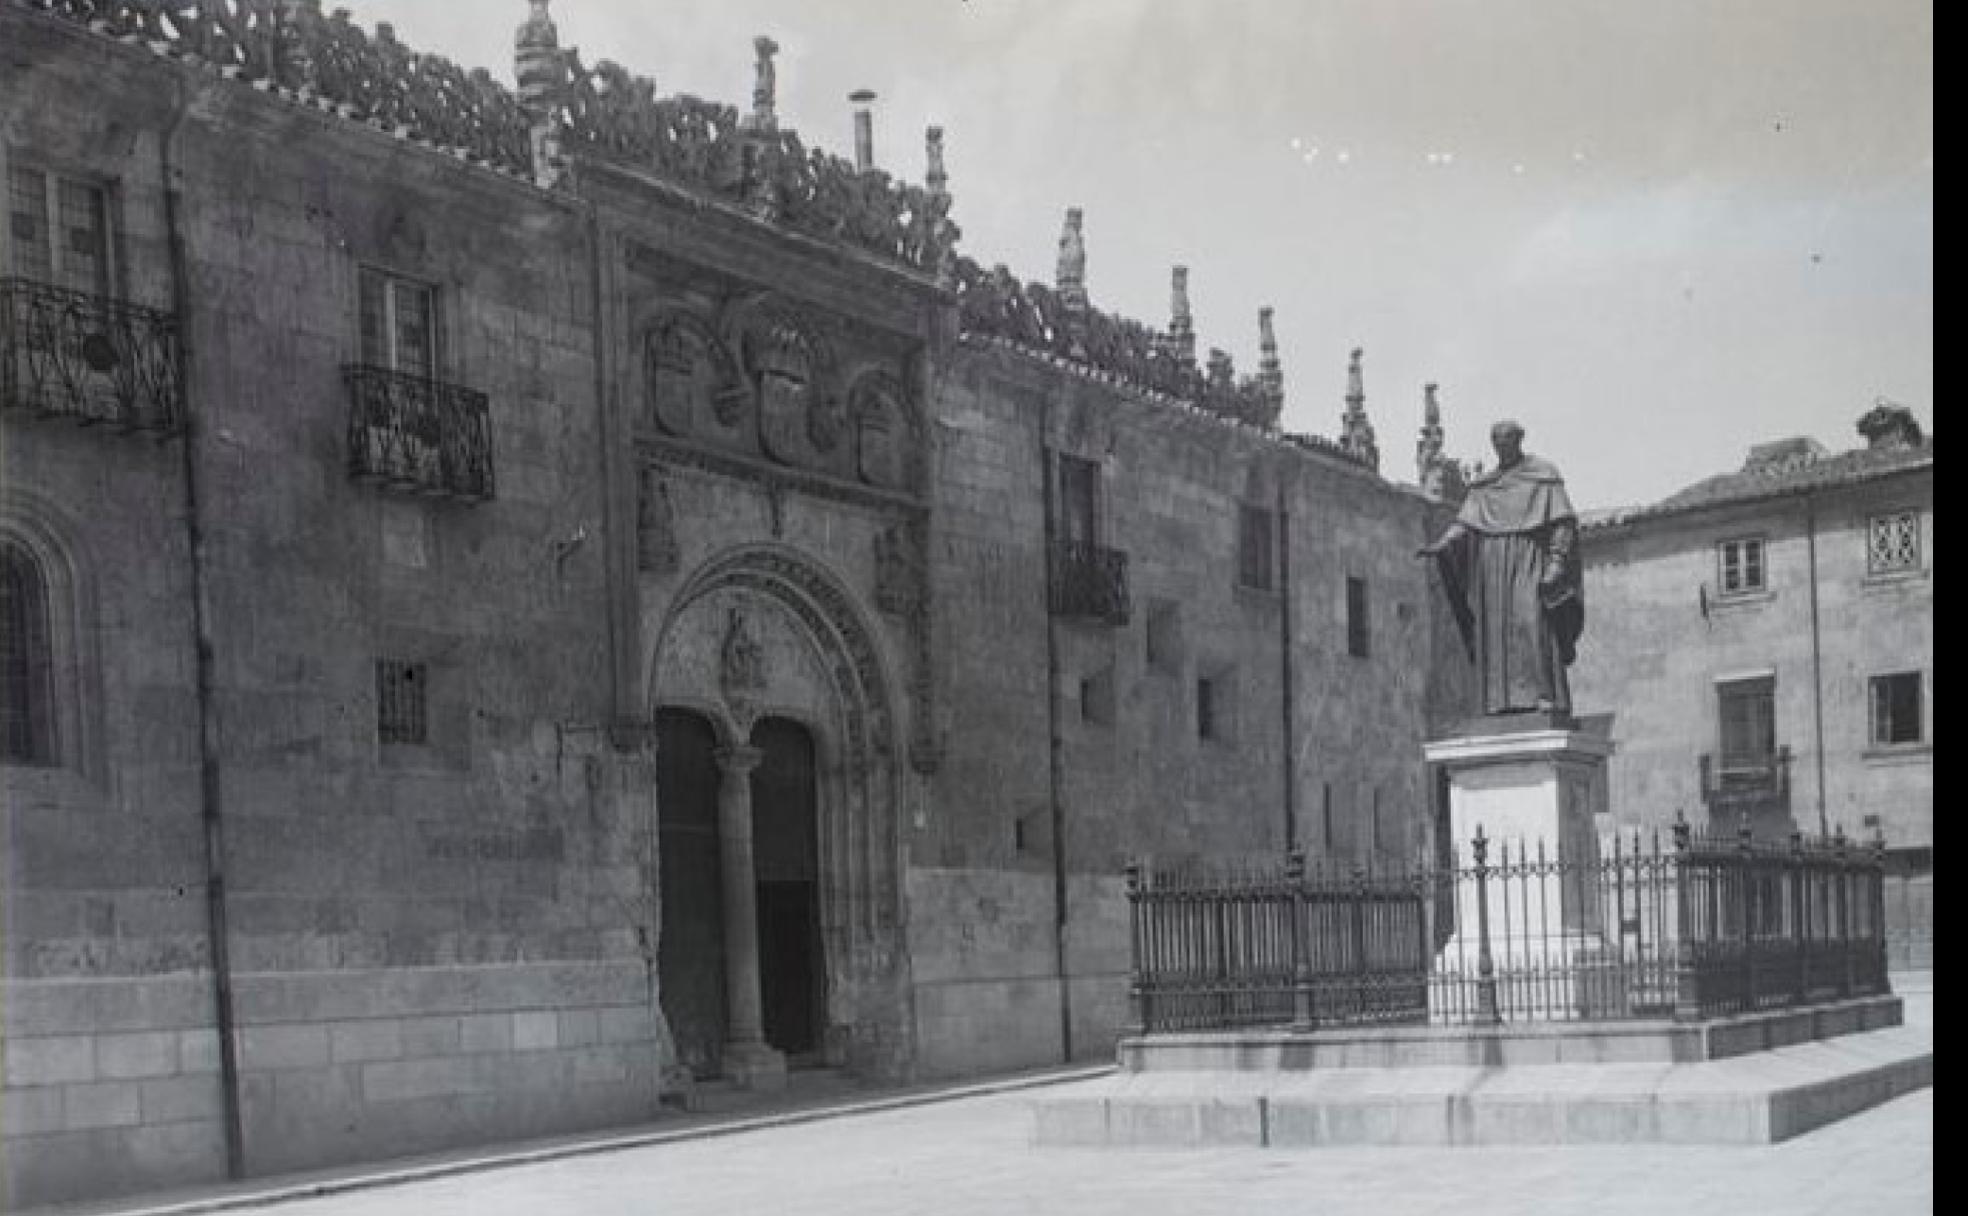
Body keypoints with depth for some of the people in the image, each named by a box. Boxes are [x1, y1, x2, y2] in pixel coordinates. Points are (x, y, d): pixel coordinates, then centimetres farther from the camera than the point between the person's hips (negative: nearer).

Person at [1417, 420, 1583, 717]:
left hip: (1529, 561, -4)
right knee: (1495, 635, -5)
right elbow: (1464, 524, 7)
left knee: (1532, 623, -21)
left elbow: (1563, 524, -1)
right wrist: (1439, 546, -11)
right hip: (1492, 566, 5)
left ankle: (1548, 698, -25)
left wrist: (1556, 563, -14)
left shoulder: (1544, 475, 6)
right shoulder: (1482, 486, 18)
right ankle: (1504, 706, -9)